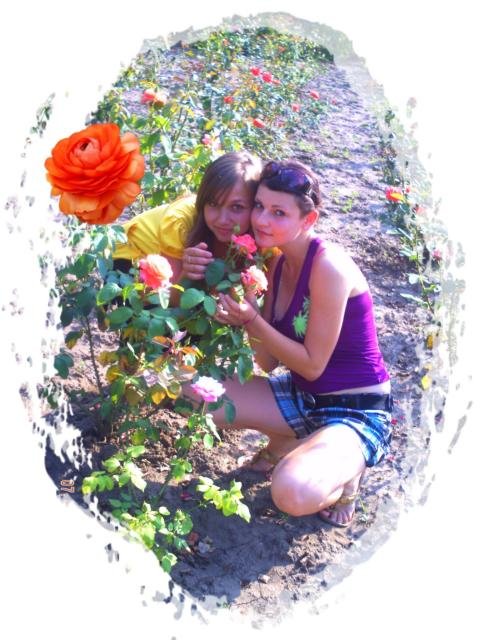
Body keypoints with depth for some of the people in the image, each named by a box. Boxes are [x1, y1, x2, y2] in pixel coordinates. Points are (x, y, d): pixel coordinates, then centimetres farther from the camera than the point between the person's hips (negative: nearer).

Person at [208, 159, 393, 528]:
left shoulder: (329, 266, -23)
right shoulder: (278, 264, 0)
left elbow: (312, 364, -19)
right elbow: (269, 363, -1)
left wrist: (251, 320, -23)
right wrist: (245, 316, -18)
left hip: (356, 413, -7)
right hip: (302, 397, 8)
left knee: (293, 492, -34)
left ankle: (344, 472, 1)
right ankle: (289, 443, 15)